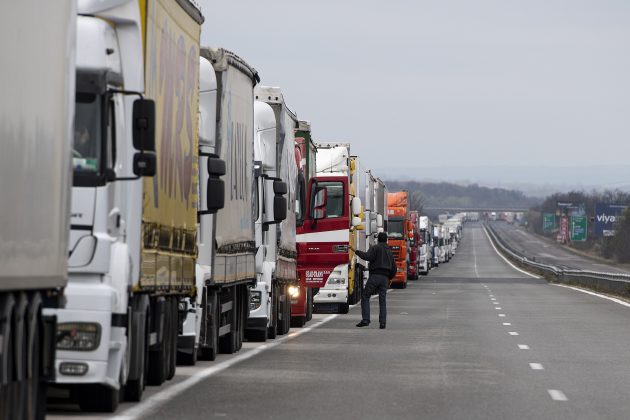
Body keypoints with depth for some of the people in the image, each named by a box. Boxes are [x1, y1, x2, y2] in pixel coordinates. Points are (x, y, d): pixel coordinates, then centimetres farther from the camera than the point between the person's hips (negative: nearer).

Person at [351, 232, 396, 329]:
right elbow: (394, 269, 20)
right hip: (385, 278, 5)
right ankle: (382, 323, -4)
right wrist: (389, 278, 35)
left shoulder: (375, 248, 0)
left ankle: (365, 320, -13)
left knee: (365, 297, 0)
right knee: (382, 301, 6)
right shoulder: (389, 252, 19)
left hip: (375, 276, -5)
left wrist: (356, 251, -10)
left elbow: (367, 256, -19)